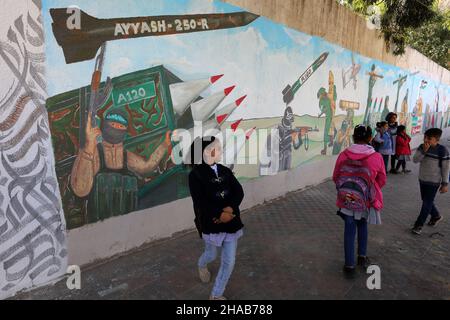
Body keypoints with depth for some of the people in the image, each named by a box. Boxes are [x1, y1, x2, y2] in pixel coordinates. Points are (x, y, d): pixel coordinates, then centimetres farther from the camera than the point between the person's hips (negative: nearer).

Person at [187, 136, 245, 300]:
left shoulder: (225, 171, 3)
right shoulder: (195, 175, -11)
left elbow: (239, 192, -4)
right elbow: (200, 202, -19)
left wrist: (230, 208, -21)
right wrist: (220, 213, -24)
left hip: (231, 222, 4)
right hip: (211, 223, -4)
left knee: (229, 261, 8)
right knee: (211, 255, 20)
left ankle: (216, 295, 28)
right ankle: (202, 266, 58)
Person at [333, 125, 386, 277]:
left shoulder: (343, 155, -12)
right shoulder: (377, 157, -13)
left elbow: (335, 177, 0)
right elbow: (382, 181, -1)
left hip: (346, 200, 0)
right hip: (366, 201, 1)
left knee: (349, 230, 13)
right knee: (362, 225, 26)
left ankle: (349, 265, 17)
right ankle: (362, 257, 35)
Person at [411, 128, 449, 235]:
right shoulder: (422, 147, -3)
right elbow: (415, 160, -10)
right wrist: (423, 151, -24)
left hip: (434, 182, -6)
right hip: (422, 179, 6)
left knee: (427, 204, 0)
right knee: (427, 201, 20)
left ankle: (419, 224, 10)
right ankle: (436, 216, 44)